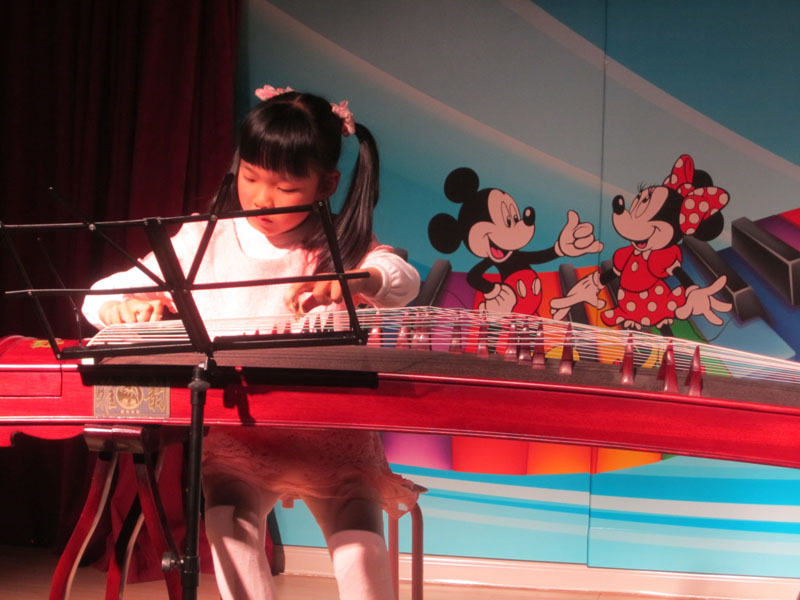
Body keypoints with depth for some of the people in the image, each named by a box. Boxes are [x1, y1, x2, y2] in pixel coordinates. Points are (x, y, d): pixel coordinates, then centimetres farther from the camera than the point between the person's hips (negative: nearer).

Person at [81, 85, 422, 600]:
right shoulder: (205, 242, 6)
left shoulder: (339, 245, 5)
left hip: (328, 434, 0)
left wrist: (347, 283, -38)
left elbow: (404, 279, -15)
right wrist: (123, 306, -21)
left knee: (362, 550, -22)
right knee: (230, 528, -28)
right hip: (233, 440, 1)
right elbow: (101, 297, 5)